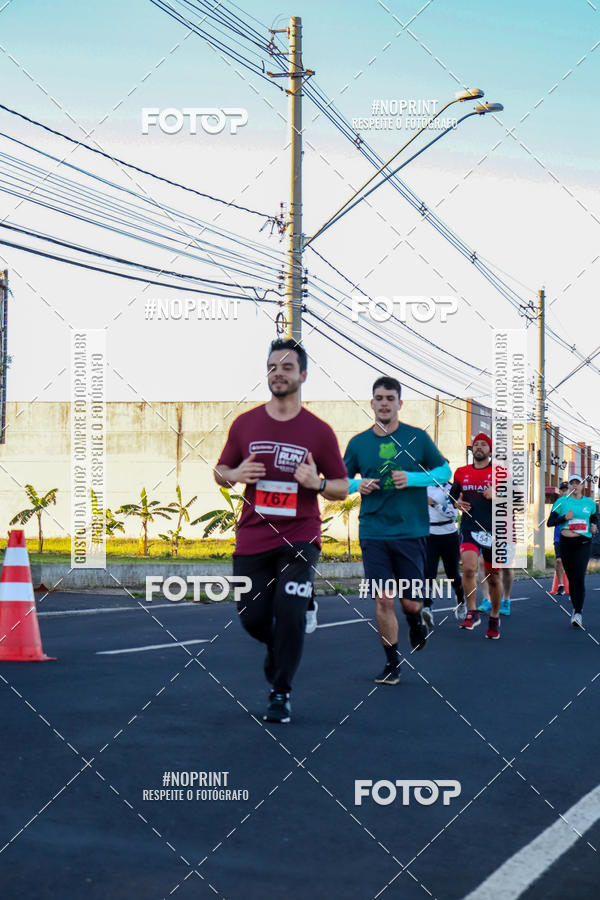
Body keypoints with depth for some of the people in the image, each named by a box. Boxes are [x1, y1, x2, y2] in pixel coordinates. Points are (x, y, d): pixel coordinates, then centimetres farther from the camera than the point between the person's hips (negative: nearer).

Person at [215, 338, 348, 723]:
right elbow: (221, 471, 15)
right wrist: (233, 475, -8)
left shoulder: (319, 431, -1)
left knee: (289, 616, -12)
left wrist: (317, 482, -16)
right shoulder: (245, 424, 5)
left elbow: (342, 488, 5)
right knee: (253, 618, 4)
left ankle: (282, 694, 8)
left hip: (300, 539, -2)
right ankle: (278, 648, 40)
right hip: (253, 537, 3)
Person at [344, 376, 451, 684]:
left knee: (411, 602, 2)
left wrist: (412, 479, -11)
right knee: (383, 600, -4)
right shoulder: (358, 443, 4)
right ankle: (392, 663, 12)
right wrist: (357, 485, -8)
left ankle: (416, 622, 39)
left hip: (411, 531, -1)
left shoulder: (417, 438, 1)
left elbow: (445, 471, 5)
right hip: (373, 533, 1)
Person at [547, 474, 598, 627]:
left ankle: (578, 613, -20)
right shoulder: (561, 501, 4)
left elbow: (594, 518, 25)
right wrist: (565, 518, -16)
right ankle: (575, 608, 25)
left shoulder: (589, 502, 9)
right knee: (571, 578, 8)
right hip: (565, 542, 1)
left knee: (579, 577, -15)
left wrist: (594, 526, 3)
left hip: (583, 543, -1)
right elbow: (549, 522, 0)